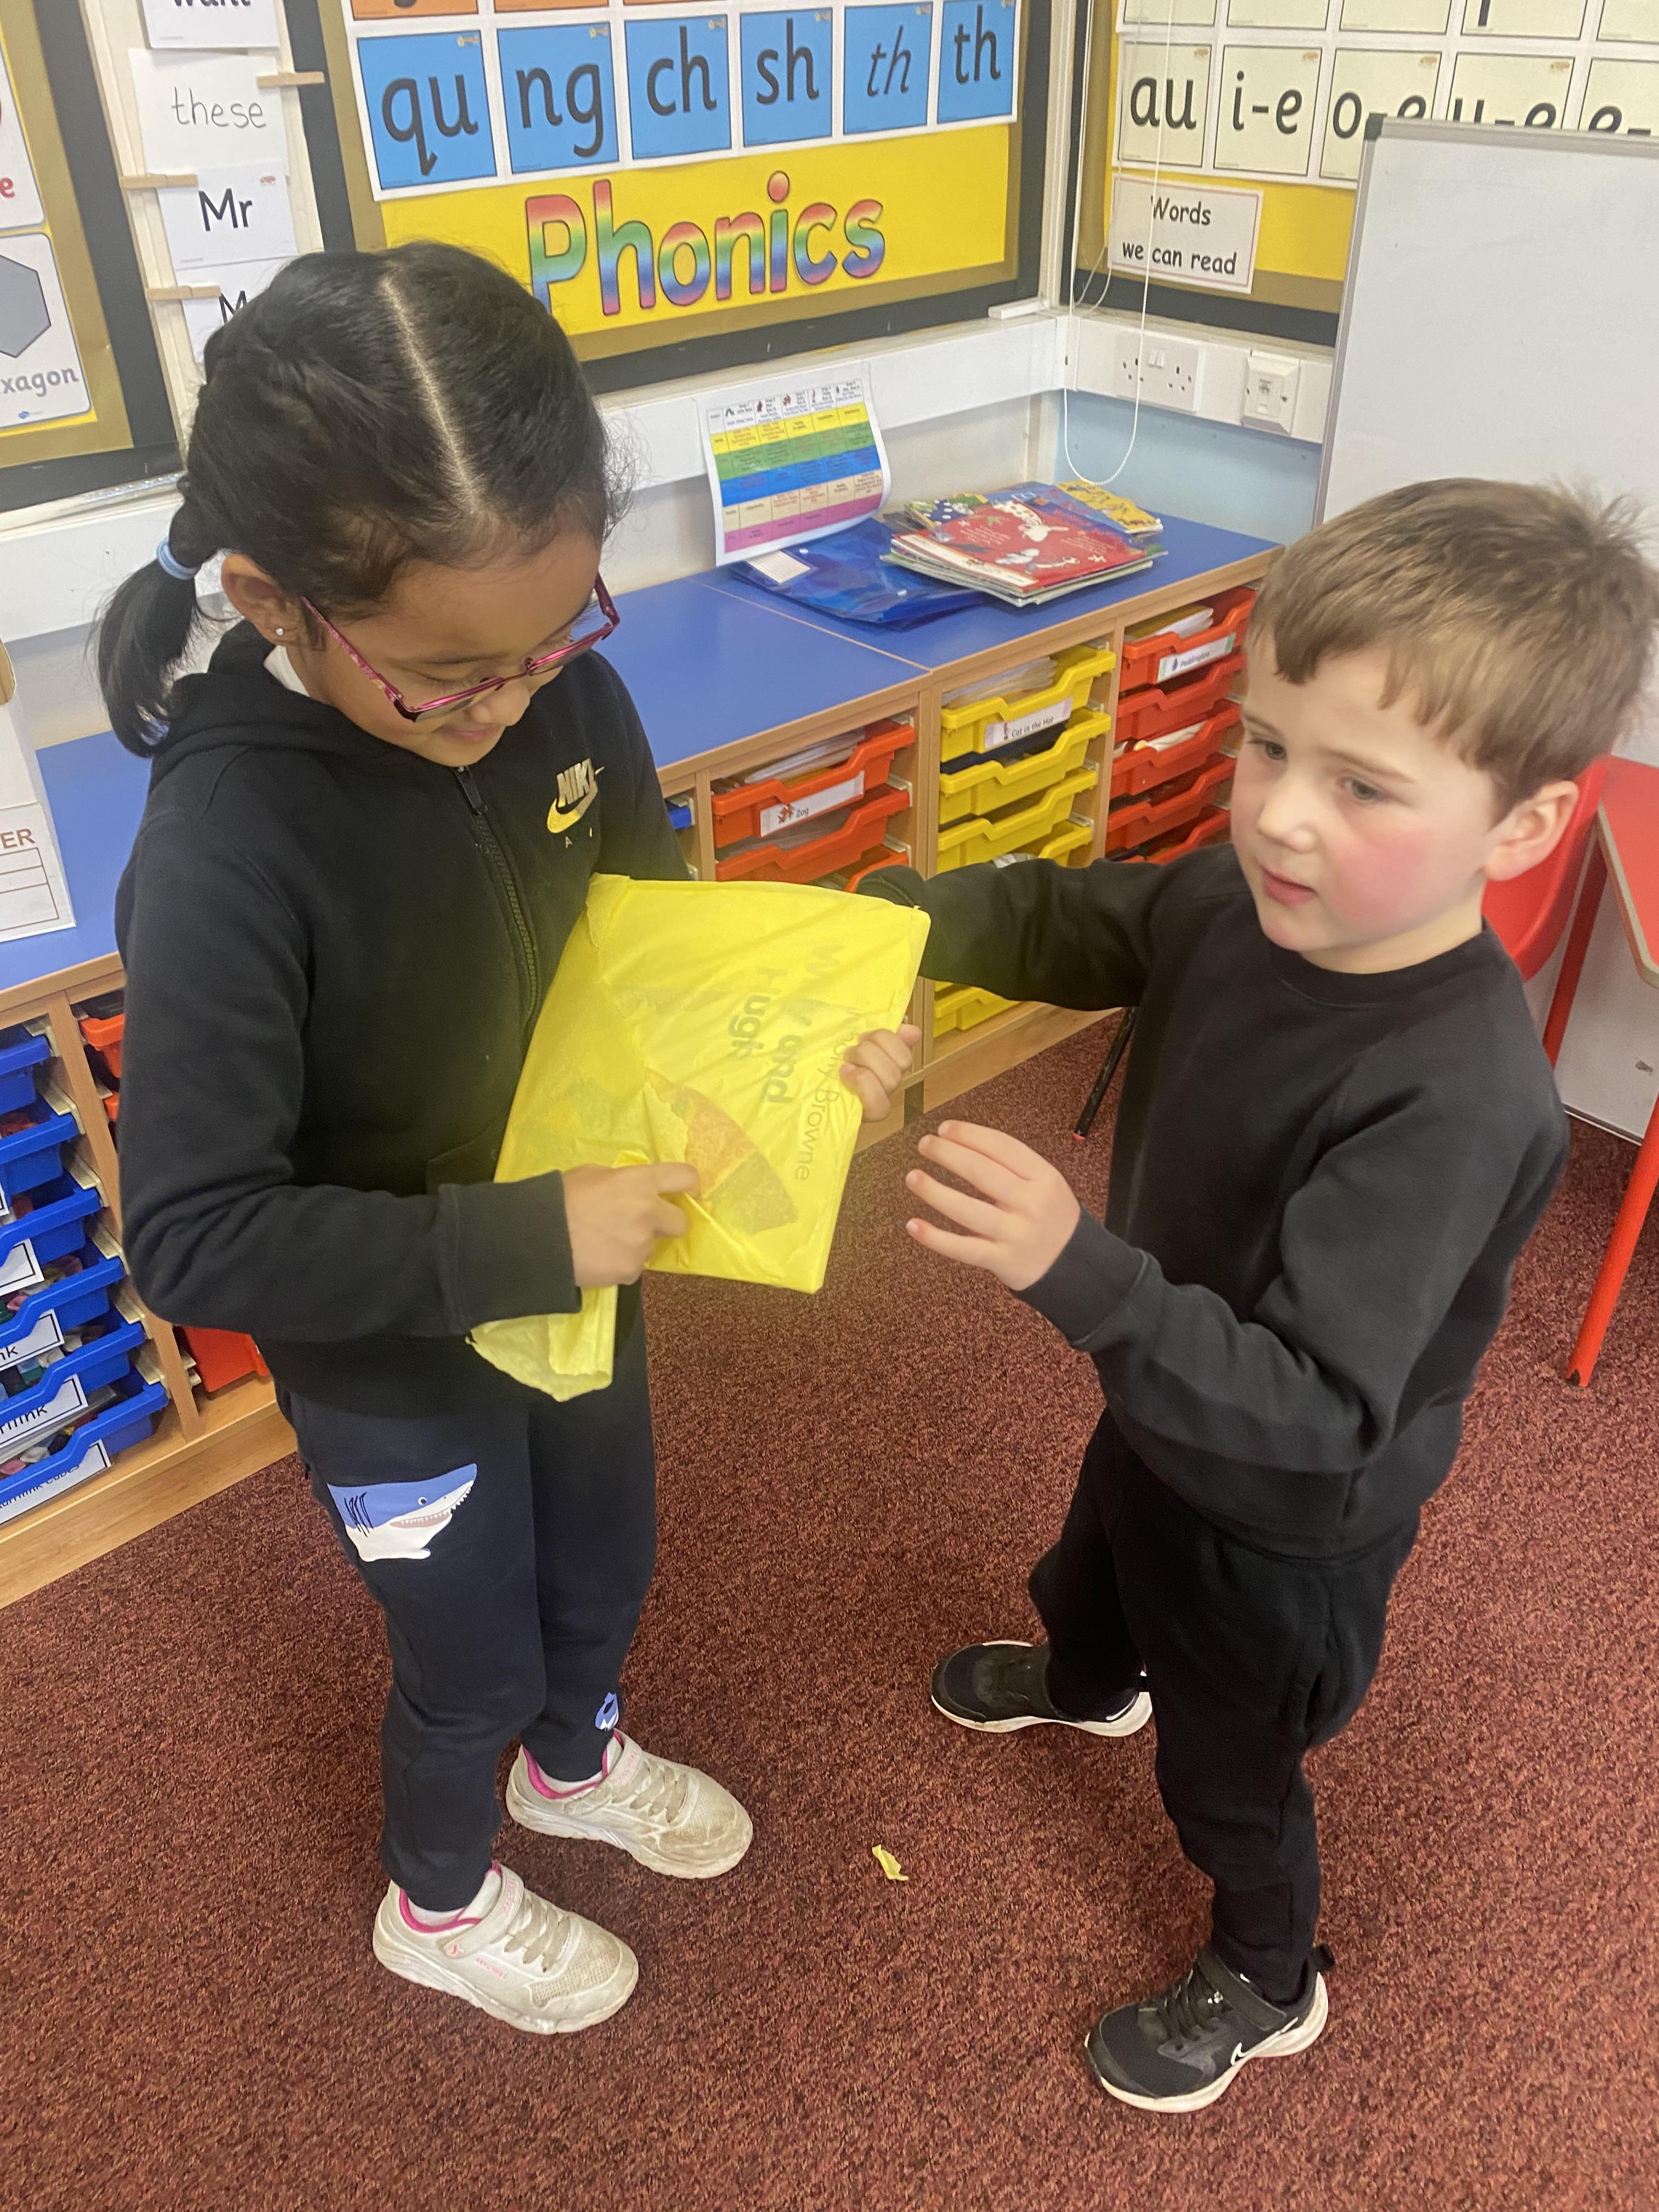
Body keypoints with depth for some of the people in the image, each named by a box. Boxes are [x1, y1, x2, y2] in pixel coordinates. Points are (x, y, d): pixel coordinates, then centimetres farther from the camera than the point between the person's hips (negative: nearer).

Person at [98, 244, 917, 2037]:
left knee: (604, 1567, 29)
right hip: (393, 1357, -5)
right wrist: (523, 1242, -33)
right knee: (474, 1660, 20)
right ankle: (440, 1901, 56)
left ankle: (573, 1761, 65)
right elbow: (194, 1235, -30)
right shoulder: (225, 850, -34)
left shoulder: (560, 690, -17)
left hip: (577, 1261, 5)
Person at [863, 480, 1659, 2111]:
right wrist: (904, 918, -21)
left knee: (1230, 1767, 22)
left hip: (1285, 1520, -7)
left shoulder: (1453, 1102, -40)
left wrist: (1079, 1272, -55)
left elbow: (1313, 1418, -41)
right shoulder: (1251, 900, -20)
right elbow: (1072, 921, -2)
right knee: (1097, 1557, 38)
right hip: (1173, 1399, 8)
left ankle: (1268, 1982, 55)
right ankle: (1090, 1683, 75)